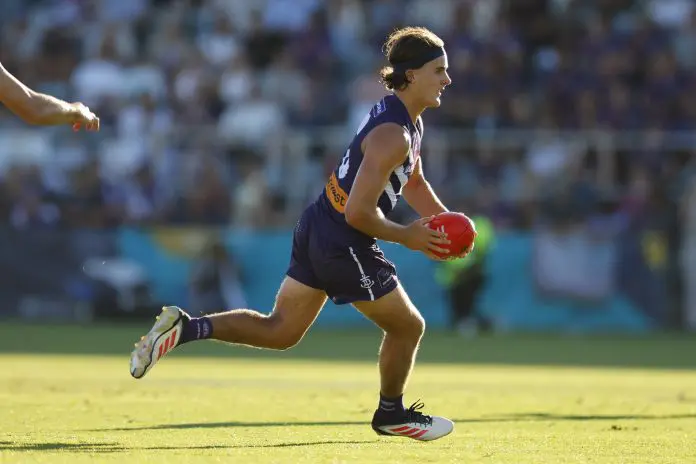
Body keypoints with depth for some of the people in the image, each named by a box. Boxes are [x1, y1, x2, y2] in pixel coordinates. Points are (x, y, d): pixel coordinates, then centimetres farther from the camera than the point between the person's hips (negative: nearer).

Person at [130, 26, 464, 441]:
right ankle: (392, 413, 32)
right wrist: (406, 237, -14)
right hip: (345, 247, -9)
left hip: (316, 231, 9)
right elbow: (358, 212, -27)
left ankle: (186, 328, 0)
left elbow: (413, 182, 26)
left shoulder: (410, 122, 10)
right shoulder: (393, 137, -23)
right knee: (407, 327, 11)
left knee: (279, 330, 13)